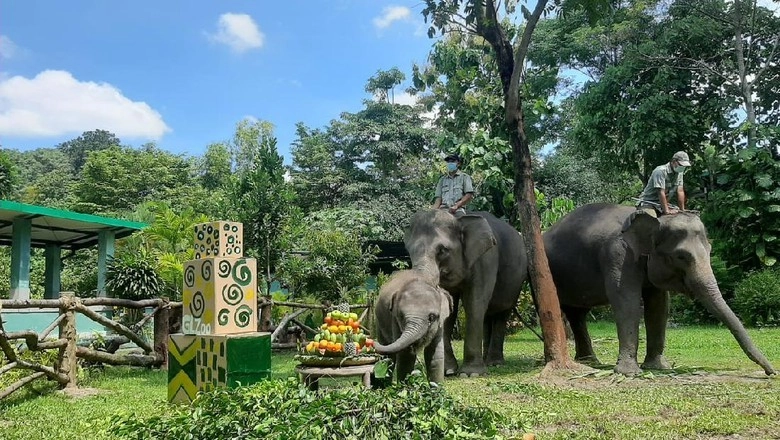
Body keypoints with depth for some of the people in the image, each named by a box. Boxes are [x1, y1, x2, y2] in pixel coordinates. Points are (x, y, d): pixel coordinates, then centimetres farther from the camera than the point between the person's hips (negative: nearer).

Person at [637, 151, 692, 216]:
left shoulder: (679, 172, 5)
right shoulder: (661, 171, -20)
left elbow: (680, 191, 3)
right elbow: (661, 192, -25)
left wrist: (682, 210, -3)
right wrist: (666, 211, -28)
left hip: (663, 203, 8)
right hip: (649, 203, -8)